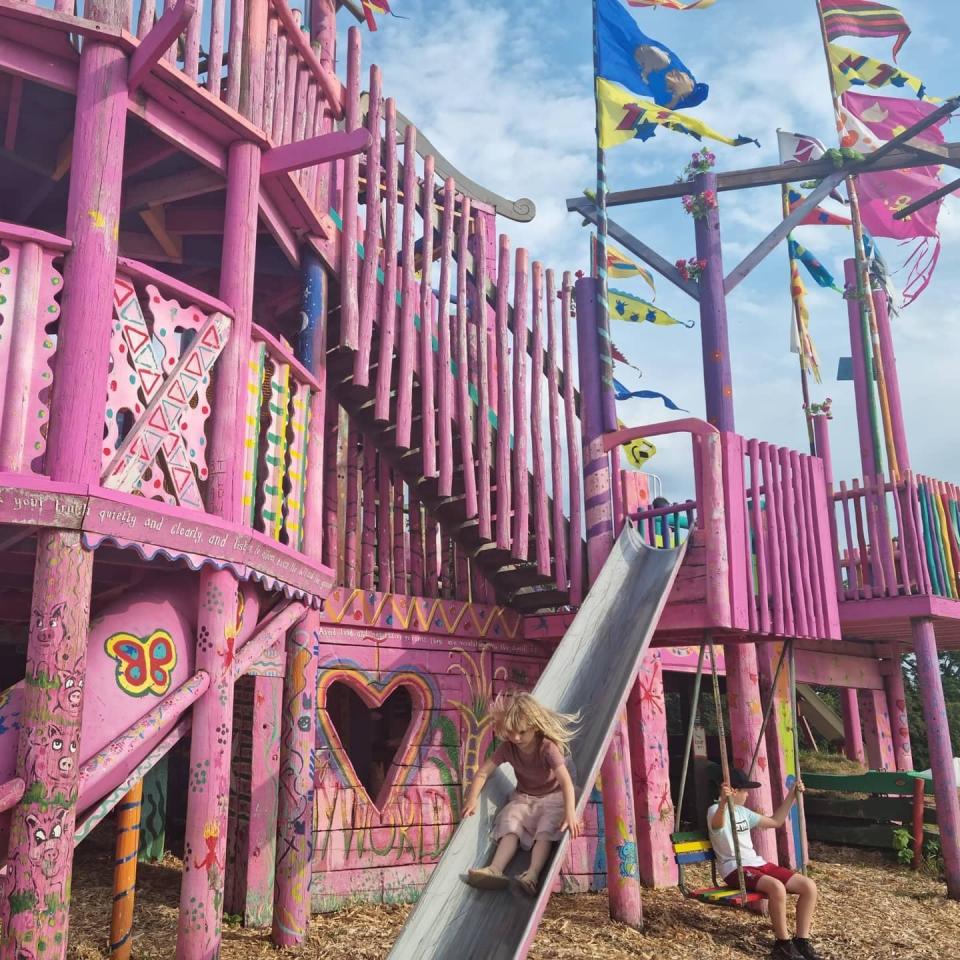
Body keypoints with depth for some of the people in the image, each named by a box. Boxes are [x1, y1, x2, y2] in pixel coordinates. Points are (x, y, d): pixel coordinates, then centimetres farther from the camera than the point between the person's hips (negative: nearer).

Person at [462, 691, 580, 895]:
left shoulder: (547, 748, -24)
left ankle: (532, 874, -42)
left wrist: (570, 813, -48)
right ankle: (495, 869, -35)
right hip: (523, 798, 4)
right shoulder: (507, 748, -10)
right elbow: (483, 772, -9)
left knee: (545, 832, -29)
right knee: (510, 826, -22)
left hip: (552, 798, -4)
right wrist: (472, 800, -22)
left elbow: (566, 781, -35)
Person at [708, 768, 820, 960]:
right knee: (777, 887, -34)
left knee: (809, 886, -8)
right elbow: (717, 825, -35)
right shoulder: (716, 811, -8)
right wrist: (723, 802, -56)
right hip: (735, 869, -9)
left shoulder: (743, 812, 20)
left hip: (758, 864, 9)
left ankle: (801, 942, 3)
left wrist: (791, 795, 22)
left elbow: (775, 822, 29)